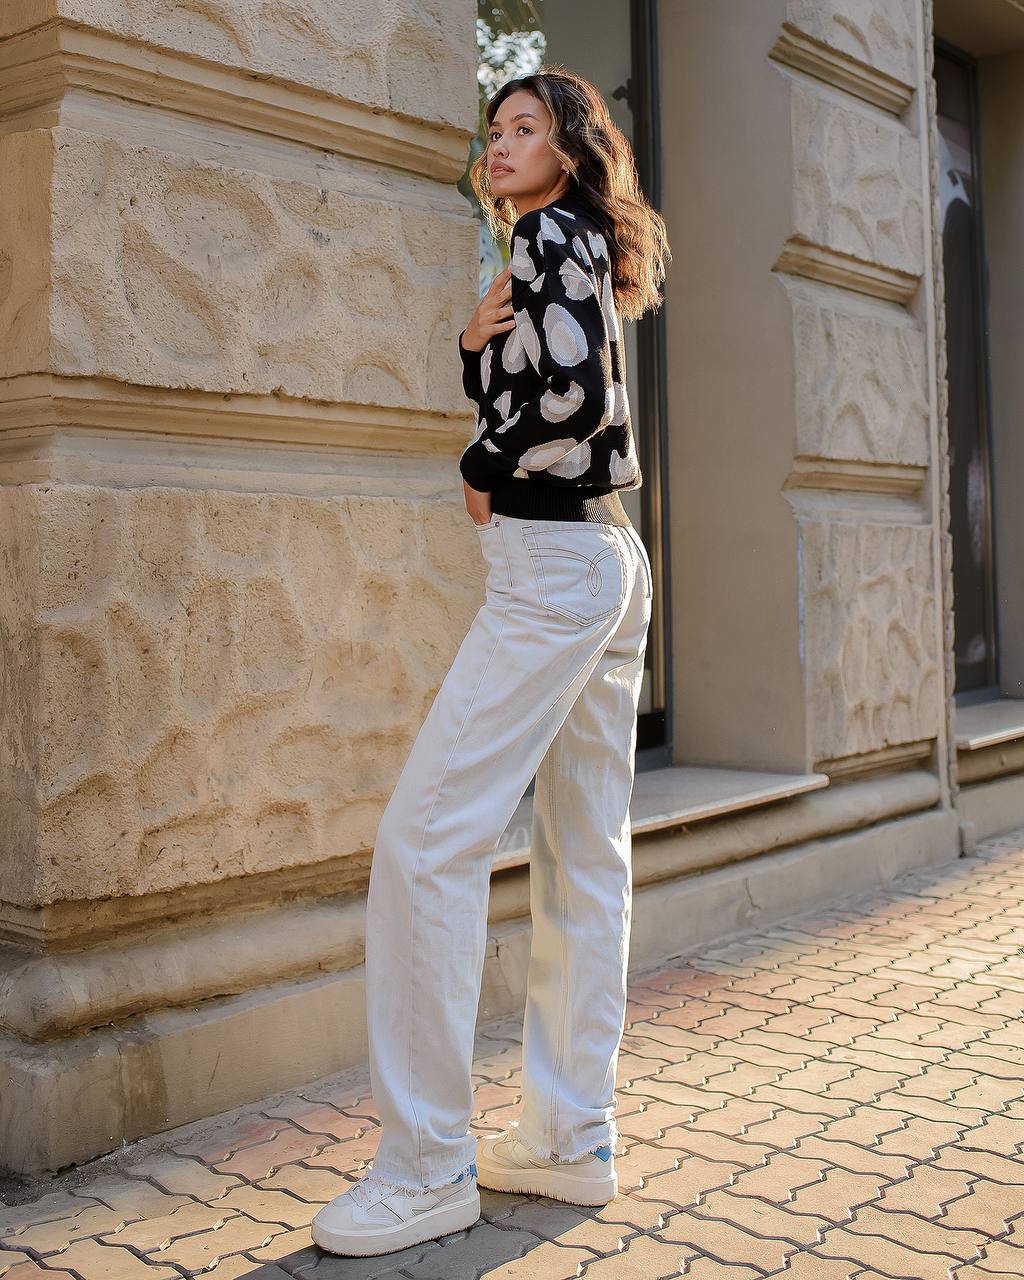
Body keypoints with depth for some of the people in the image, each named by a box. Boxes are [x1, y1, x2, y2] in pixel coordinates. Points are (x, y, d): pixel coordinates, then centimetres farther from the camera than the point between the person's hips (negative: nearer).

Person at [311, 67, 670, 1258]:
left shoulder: (551, 234, -5)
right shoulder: (575, 255, 23)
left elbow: (579, 395, -18)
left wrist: (482, 472, -4)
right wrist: (476, 339, -1)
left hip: (551, 567, -11)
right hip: (605, 564, 11)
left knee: (425, 838, -12)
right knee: (583, 858, 8)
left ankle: (426, 1167, -7)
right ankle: (571, 1140, 15)